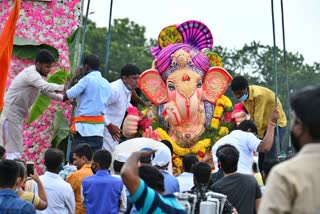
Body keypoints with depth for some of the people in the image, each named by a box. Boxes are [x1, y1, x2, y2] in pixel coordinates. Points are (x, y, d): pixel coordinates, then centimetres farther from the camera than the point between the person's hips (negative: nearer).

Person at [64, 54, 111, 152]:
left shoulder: (87, 79, -6)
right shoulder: (107, 84, 15)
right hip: (99, 129, 7)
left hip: (84, 129, -7)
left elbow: (66, 96, -5)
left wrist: (74, 78, 6)